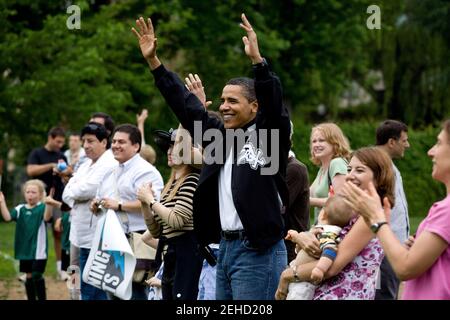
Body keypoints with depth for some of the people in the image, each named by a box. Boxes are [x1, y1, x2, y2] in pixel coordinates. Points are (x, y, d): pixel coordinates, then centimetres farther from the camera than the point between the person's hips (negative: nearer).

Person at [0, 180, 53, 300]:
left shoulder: (42, 208, -8)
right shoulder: (20, 209, 4)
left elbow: (47, 217, -29)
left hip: (39, 250, -5)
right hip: (24, 250, 5)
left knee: (37, 276, -7)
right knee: (29, 276, 14)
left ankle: (42, 298, 6)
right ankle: (31, 298, 24)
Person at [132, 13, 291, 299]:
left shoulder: (270, 134, -5)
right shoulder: (221, 135, 13)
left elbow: (273, 102, -22)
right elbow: (186, 106, 17)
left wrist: (257, 59, -36)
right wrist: (153, 61, 14)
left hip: (259, 252, -8)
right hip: (225, 246, 8)